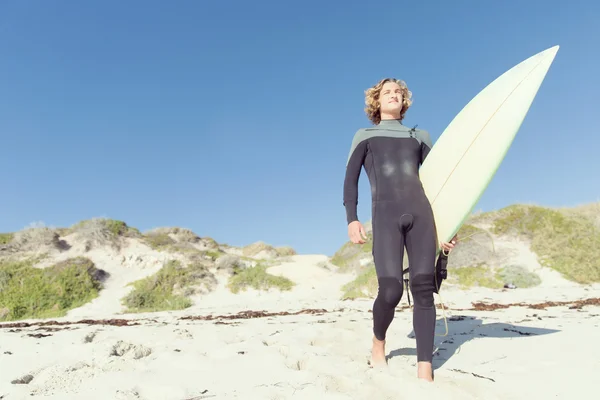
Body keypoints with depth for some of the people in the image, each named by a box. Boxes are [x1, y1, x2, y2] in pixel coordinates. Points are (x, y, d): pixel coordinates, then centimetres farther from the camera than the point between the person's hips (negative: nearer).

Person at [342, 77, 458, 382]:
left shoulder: (420, 136, 25)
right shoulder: (364, 136, 20)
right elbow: (350, 179, 9)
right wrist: (351, 219, -6)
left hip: (421, 214, 3)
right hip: (385, 216, -2)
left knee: (423, 287, -8)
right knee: (390, 290, -15)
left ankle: (425, 369, -5)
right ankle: (378, 343, 15)